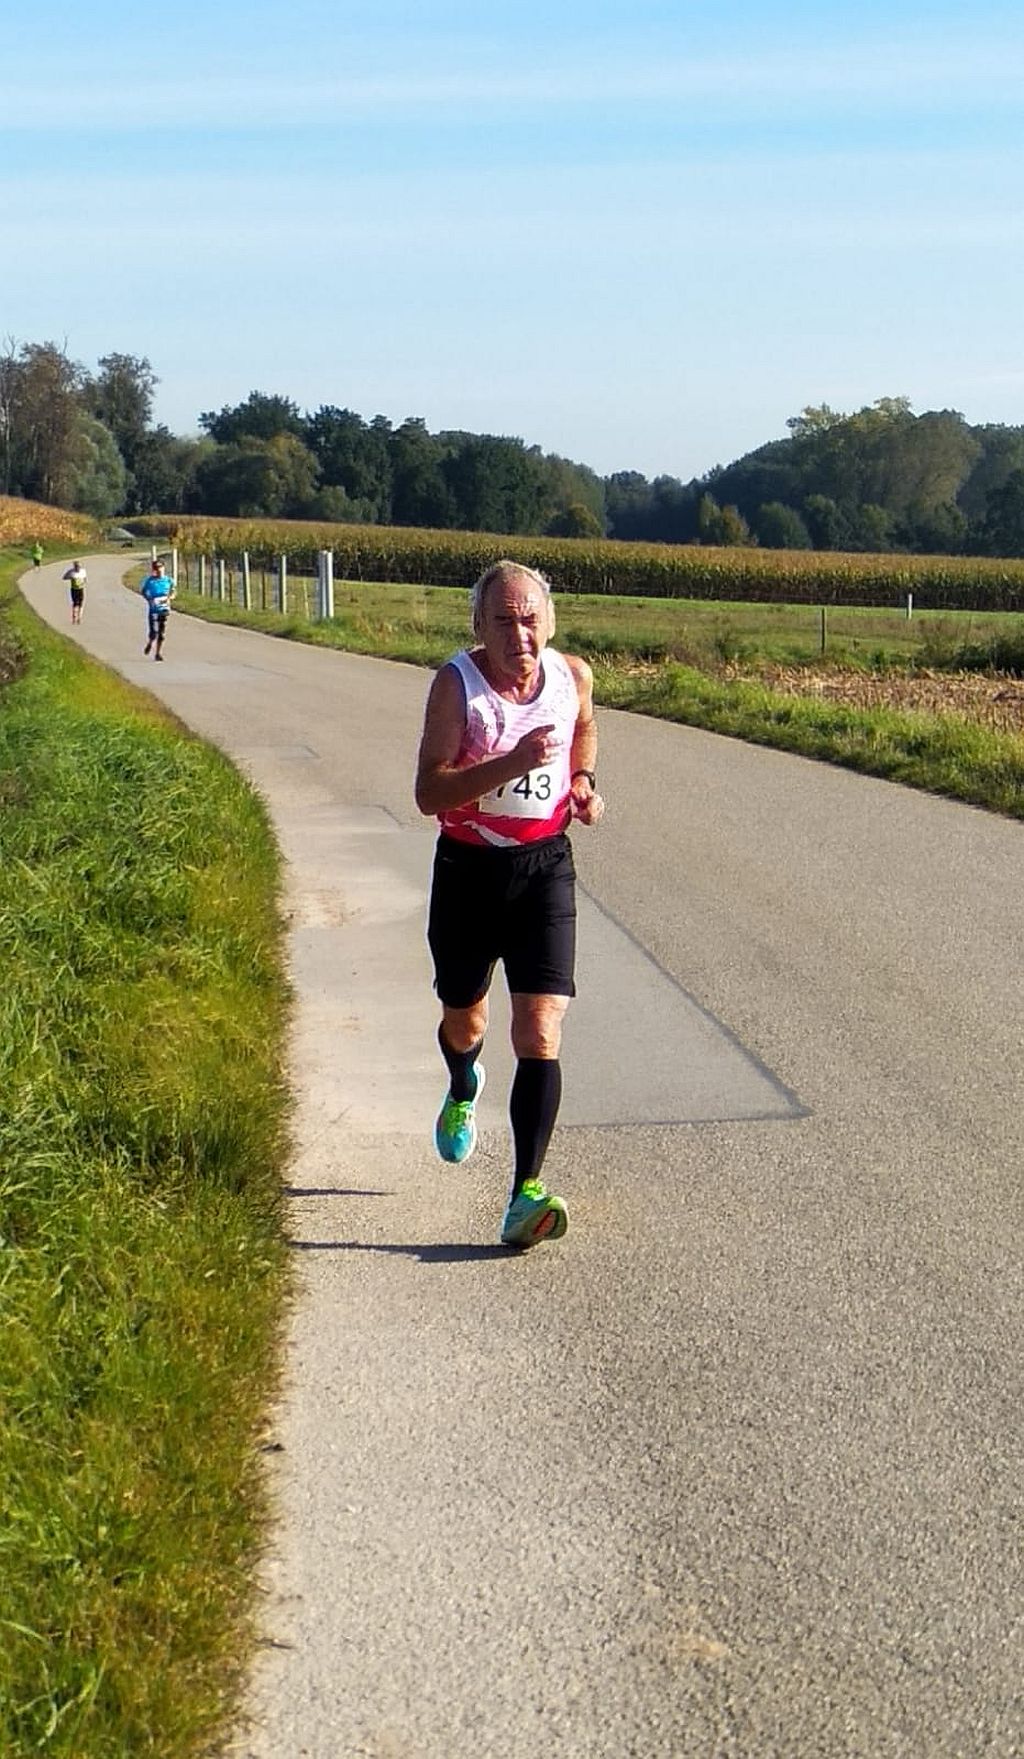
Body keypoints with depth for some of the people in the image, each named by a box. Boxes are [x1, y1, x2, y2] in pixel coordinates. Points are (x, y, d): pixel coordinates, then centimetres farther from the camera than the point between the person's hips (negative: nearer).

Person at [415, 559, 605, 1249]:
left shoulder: (573, 675, -4)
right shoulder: (456, 683, -15)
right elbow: (429, 793, -24)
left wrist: (583, 782, 5)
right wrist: (512, 762, -34)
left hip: (544, 866, 1)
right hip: (468, 867, -1)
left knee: (540, 1034, -14)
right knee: (464, 1021, 19)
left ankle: (527, 1195, -16)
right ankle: (464, 1091, 56)